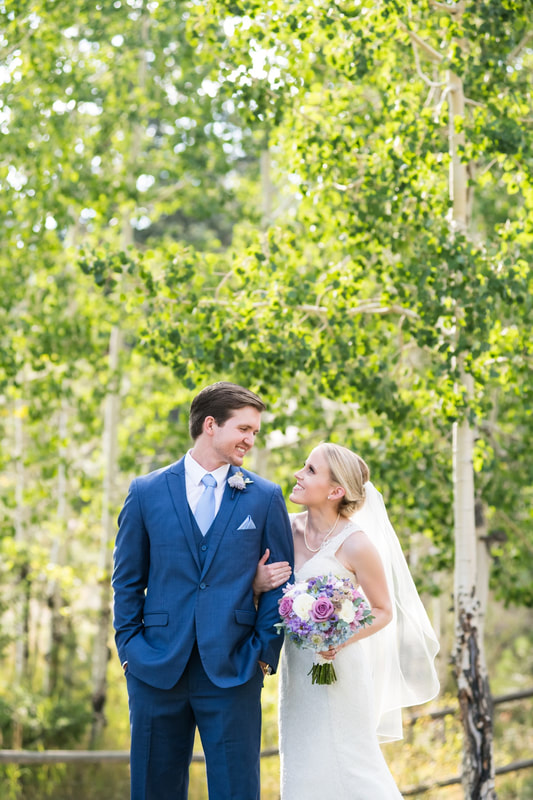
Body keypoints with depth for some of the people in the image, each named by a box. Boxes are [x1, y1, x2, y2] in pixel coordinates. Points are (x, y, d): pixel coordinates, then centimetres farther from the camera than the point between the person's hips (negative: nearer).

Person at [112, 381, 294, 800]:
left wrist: (264, 654, -3)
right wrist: (129, 648, 1)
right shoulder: (146, 492, 6)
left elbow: (280, 581, 5)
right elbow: (127, 581, 9)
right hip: (157, 669, 1)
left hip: (232, 671, -1)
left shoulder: (265, 497, 5)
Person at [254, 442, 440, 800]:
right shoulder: (291, 527, -1)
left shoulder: (356, 544, -15)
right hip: (297, 667, 6)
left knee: (341, 764, 1)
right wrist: (258, 583, -13)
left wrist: (343, 640, -22)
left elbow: (385, 611, -6)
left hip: (338, 669, -6)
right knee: (302, 766, 12)